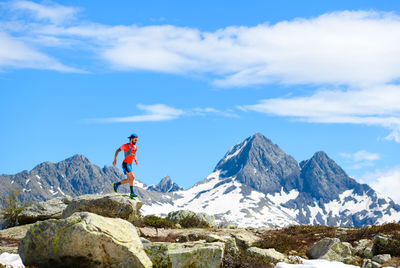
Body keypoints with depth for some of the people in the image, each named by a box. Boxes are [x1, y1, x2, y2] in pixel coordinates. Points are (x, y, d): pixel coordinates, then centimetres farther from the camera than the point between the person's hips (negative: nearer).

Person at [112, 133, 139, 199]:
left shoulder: (135, 147, 11)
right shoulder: (126, 146, -9)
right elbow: (117, 150, 0)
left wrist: (135, 160, 7)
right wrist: (115, 160, -1)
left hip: (130, 165, 8)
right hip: (125, 164, -8)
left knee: (129, 180, 11)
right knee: (132, 177, -20)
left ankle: (116, 184, 27)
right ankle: (132, 193, -19)